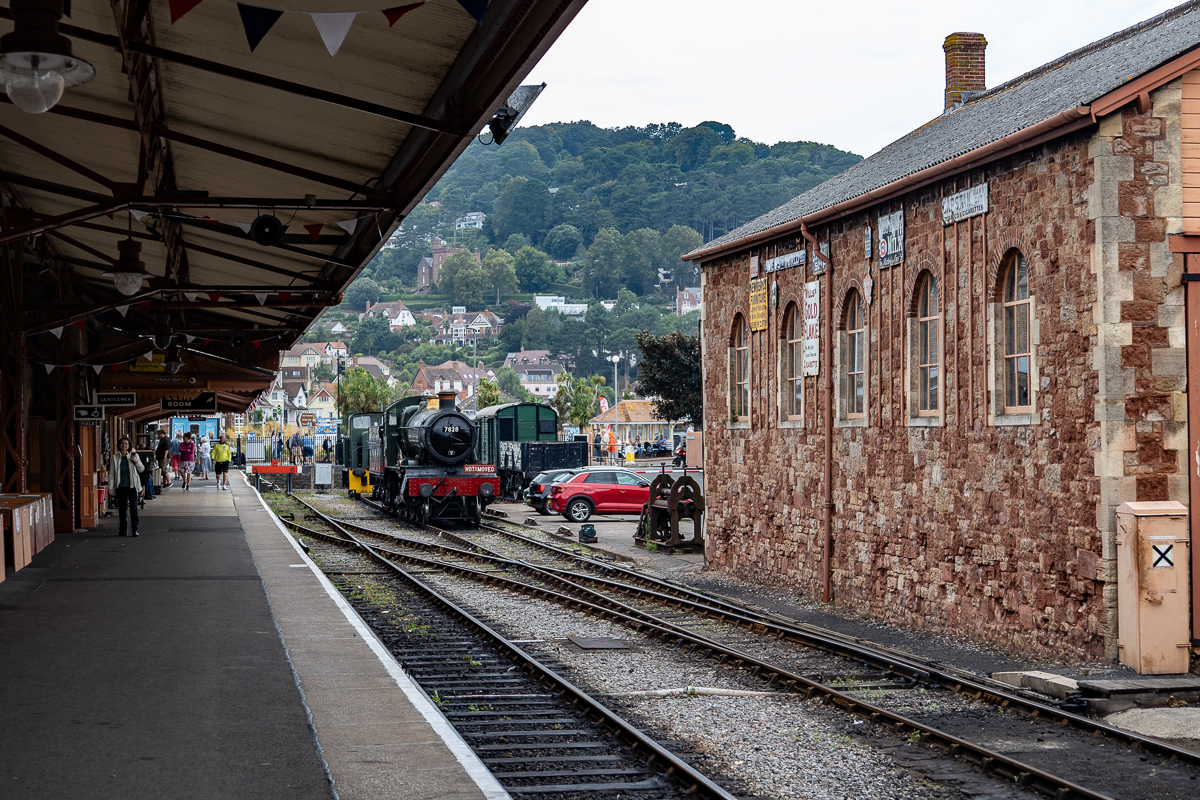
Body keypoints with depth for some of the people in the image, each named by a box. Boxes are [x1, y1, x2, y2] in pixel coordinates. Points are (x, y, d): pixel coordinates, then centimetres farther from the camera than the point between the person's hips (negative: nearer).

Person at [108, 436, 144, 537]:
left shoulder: (133, 455, 5)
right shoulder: (115, 457, 5)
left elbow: (142, 469, 10)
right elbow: (112, 473, 6)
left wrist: (136, 462, -9)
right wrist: (111, 487, -1)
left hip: (132, 486, -1)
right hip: (121, 487, 1)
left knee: (133, 508, -6)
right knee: (122, 509, 4)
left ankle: (135, 530, -2)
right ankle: (123, 530, 13)